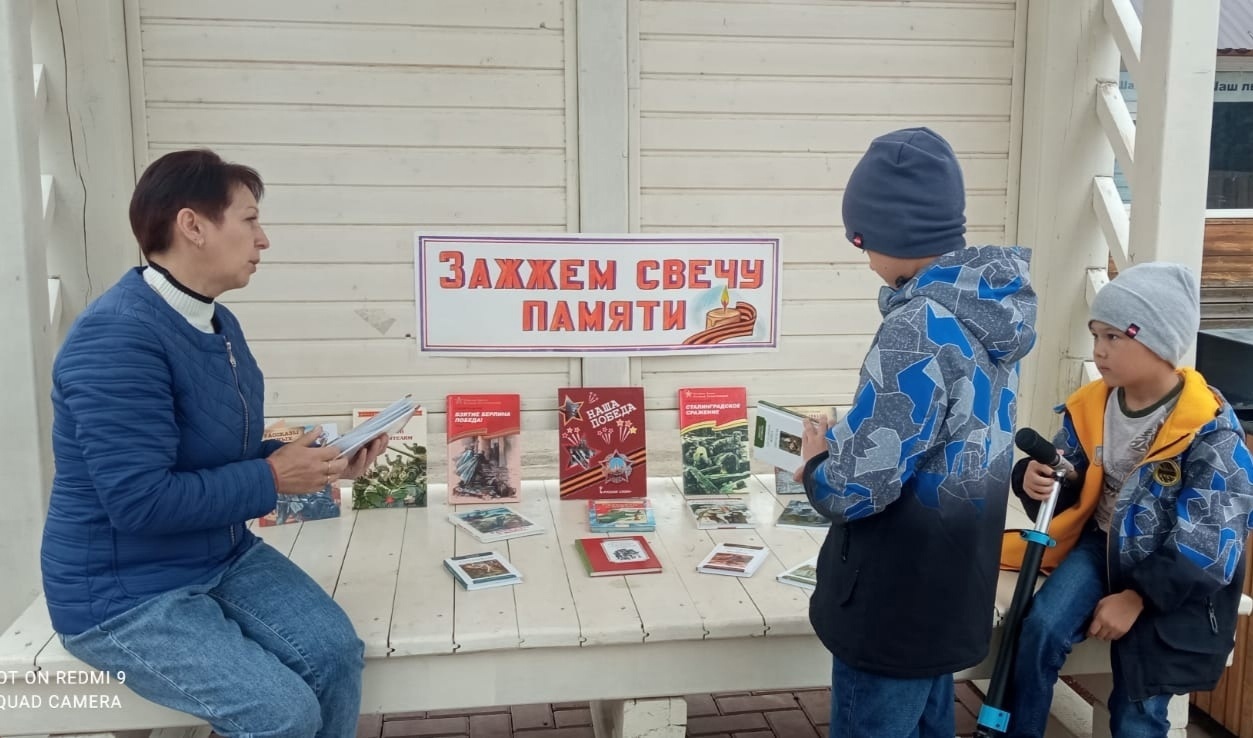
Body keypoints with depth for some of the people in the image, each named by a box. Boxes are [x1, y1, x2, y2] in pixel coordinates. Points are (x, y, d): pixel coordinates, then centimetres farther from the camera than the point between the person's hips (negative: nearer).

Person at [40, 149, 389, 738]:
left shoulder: (220, 324, 7)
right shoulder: (117, 336, -24)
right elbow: (140, 502, -29)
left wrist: (317, 463, -3)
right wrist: (273, 479, -20)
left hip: (227, 557, 8)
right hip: (123, 592, -8)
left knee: (335, 650, -11)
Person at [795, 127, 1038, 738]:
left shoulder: (921, 328, -27)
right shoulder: (988, 307, 2)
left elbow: (857, 488, -27)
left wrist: (819, 461, -6)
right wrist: (847, 439, 6)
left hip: (892, 608, -9)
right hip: (946, 596, 9)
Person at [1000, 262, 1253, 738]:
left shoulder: (1211, 430, -20)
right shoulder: (1091, 406, -5)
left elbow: (1207, 545, -19)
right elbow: (1069, 489, 2)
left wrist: (1139, 596, -19)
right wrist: (1035, 479, -23)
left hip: (1173, 576, -3)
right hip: (1102, 542, 4)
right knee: (1040, 629, -23)